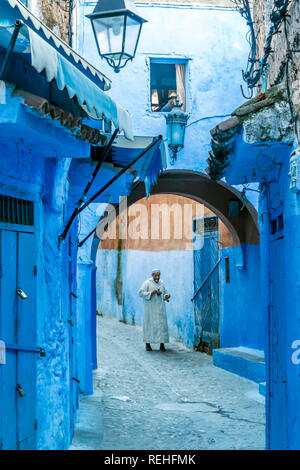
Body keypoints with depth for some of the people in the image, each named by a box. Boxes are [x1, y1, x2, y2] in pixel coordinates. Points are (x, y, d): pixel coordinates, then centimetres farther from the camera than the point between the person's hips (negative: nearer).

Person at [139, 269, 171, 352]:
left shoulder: (162, 283, 11)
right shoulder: (147, 282, -4)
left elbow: (165, 293, 16)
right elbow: (141, 293, -10)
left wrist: (167, 296, -7)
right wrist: (151, 293, -22)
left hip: (160, 308, 4)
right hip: (150, 308, -4)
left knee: (162, 325, -2)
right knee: (149, 325, -1)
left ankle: (162, 344, 1)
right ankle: (148, 344, 9)